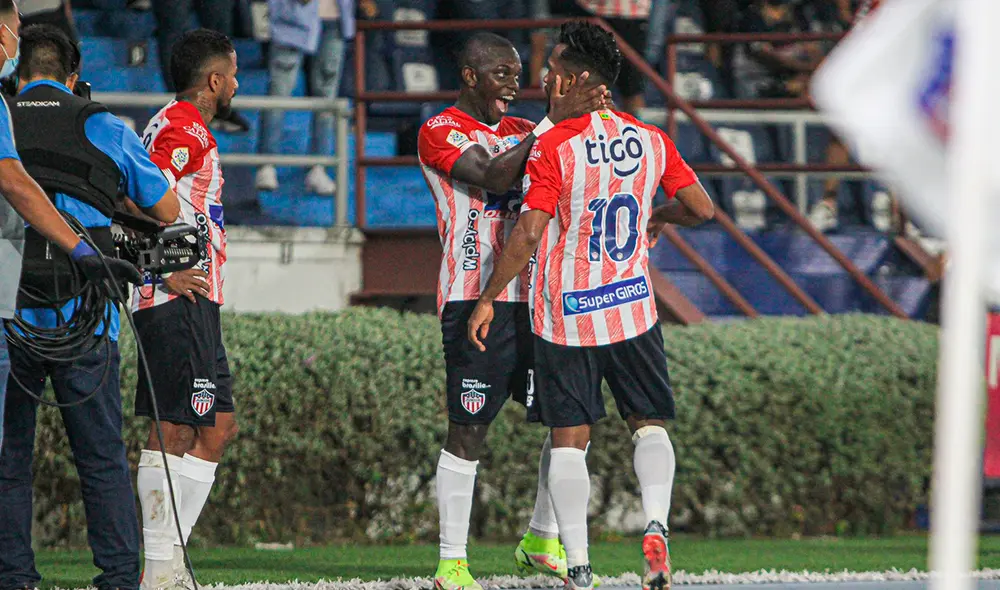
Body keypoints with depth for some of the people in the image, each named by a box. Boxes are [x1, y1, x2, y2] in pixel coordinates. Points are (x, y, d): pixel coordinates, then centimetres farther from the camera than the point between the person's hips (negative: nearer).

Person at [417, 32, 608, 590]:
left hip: (532, 299, 7)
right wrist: (552, 124, -25)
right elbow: (492, 177, -21)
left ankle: (543, 542, 20)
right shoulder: (439, 133, -4)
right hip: (474, 301, -7)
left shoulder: (524, 132, 18)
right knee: (469, 431, -7)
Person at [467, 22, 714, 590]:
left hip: (566, 315, -3)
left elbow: (529, 233, -16)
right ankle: (656, 525, -10)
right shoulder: (651, 140, 1)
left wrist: (488, 299, -7)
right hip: (633, 307, 3)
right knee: (651, 425, 15)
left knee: (570, 440, 4)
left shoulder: (554, 146, -13)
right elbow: (702, 208, 5)